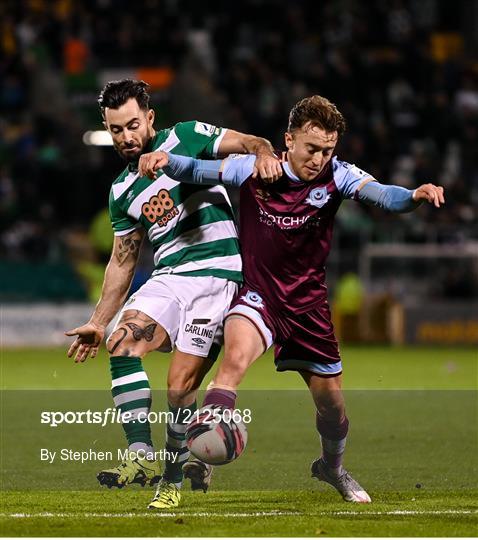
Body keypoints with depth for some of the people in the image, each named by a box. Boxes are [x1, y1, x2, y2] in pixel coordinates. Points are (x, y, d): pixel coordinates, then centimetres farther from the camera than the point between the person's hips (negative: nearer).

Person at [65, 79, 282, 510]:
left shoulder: (186, 138, 2)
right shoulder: (122, 192, 17)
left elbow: (247, 143, -6)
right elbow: (122, 261, 23)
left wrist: (262, 152, -31)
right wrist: (99, 323, 21)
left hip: (216, 272, -5)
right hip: (168, 277, 5)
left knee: (181, 385, -13)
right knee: (121, 344, -21)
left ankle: (175, 474, 5)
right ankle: (143, 455, -24)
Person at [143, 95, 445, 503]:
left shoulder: (336, 176, -10)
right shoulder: (254, 170, -10)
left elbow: (380, 194, -25)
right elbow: (199, 171, -5)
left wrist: (414, 196, -47)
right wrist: (167, 161, -26)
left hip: (308, 304, 2)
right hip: (257, 294, -2)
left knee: (331, 400, 13)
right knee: (236, 357, -33)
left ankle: (332, 467, 44)